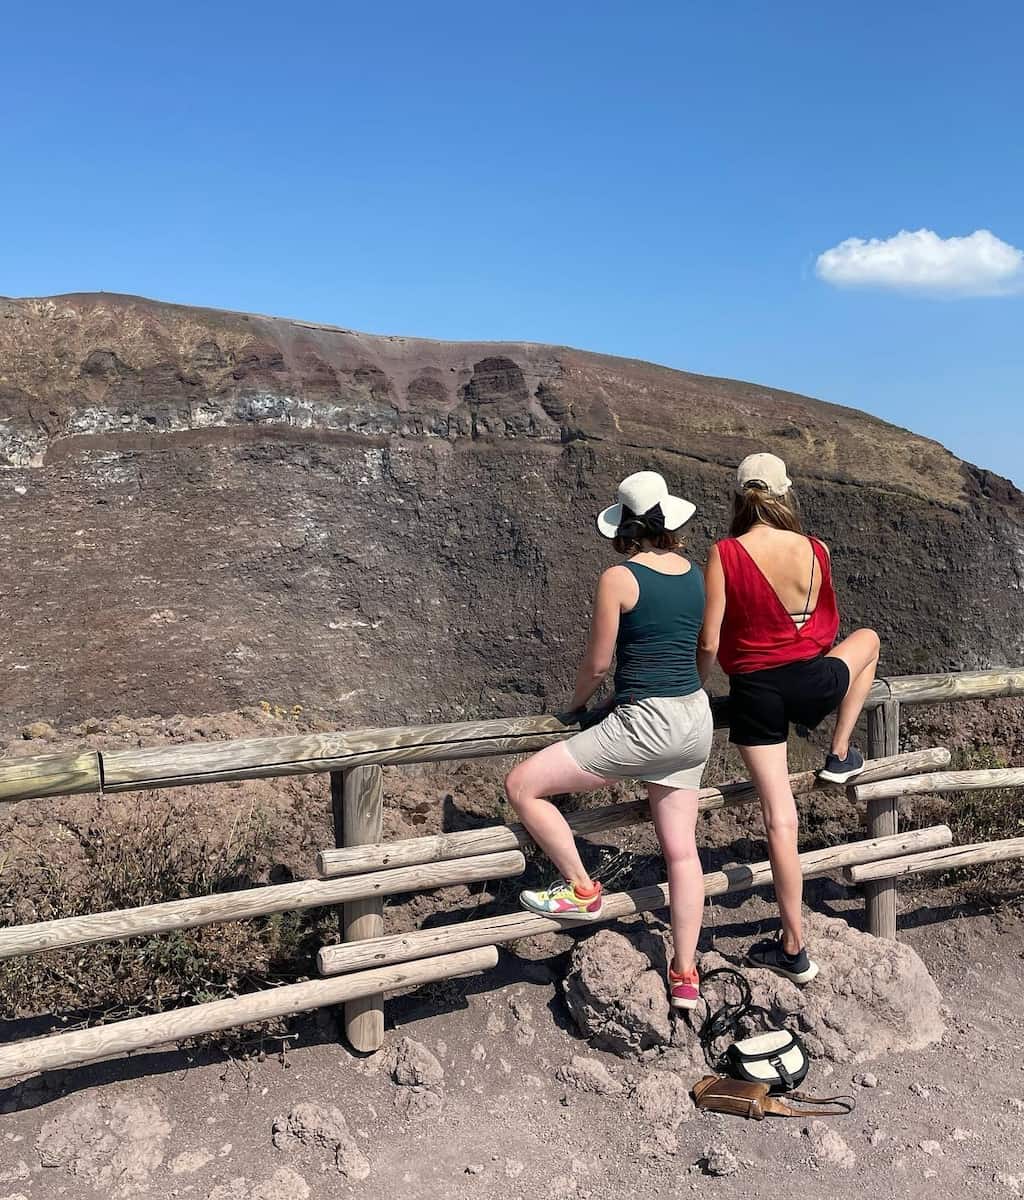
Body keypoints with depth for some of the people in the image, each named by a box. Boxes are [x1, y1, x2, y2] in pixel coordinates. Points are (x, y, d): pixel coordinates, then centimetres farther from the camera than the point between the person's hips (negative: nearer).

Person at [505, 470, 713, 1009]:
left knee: (522, 785, 0)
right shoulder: (696, 574, 8)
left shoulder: (618, 579, -11)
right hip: (695, 719, 8)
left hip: (645, 723, -8)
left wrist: (576, 701, 13)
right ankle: (685, 976, 22)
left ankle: (580, 889, 10)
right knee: (681, 849, 14)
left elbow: (597, 664, -7)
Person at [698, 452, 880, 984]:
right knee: (868, 638, 33)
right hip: (814, 681, 2)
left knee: (780, 819, 5)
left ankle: (794, 949, 14)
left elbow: (709, 643, -11)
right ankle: (839, 756, 33)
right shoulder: (815, 551, -3)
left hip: (755, 694, -1)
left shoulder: (725, 554, -12)